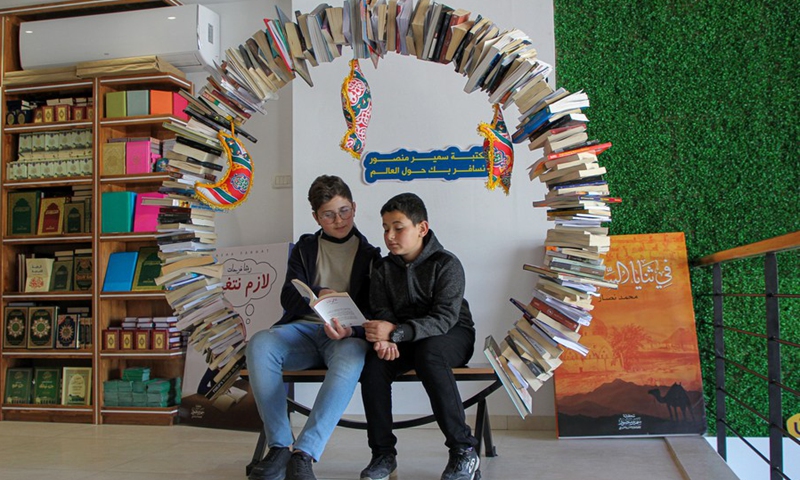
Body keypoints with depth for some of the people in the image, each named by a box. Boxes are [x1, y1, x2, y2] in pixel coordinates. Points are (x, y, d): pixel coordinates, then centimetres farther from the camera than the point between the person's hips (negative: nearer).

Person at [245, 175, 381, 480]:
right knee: (259, 345, -31)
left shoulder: (369, 254, 14)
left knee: (351, 358, -39)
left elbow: (372, 309, 4)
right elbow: (288, 298, 7)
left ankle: (303, 454, -42)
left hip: (346, 334, -2)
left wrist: (349, 327, -19)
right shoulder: (305, 248, 19)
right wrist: (317, 295, -17)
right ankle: (280, 447, -24)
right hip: (304, 329, 2)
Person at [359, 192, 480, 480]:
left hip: (452, 336, -4)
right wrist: (382, 338, -30)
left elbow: (444, 318, -23)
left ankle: (464, 451, -29)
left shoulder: (446, 264, -12)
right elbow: (382, 313, -4)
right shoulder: (383, 269, 5)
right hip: (404, 341, 4)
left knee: (427, 353, -38)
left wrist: (394, 332, -37)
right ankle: (383, 454, -13)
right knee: (373, 363, -26)